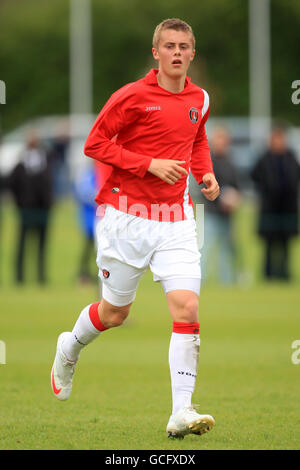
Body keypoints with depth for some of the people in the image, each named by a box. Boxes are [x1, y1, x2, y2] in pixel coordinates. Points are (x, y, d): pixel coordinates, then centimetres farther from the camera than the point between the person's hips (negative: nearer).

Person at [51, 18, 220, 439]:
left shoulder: (199, 100, 7)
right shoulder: (132, 97, -11)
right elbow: (95, 143, -10)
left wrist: (206, 172, 6)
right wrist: (150, 164, -19)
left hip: (176, 221, 3)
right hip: (128, 216, -3)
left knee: (187, 307, -14)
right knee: (114, 313, 9)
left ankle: (181, 413, -15)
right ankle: (70, 349, 44)